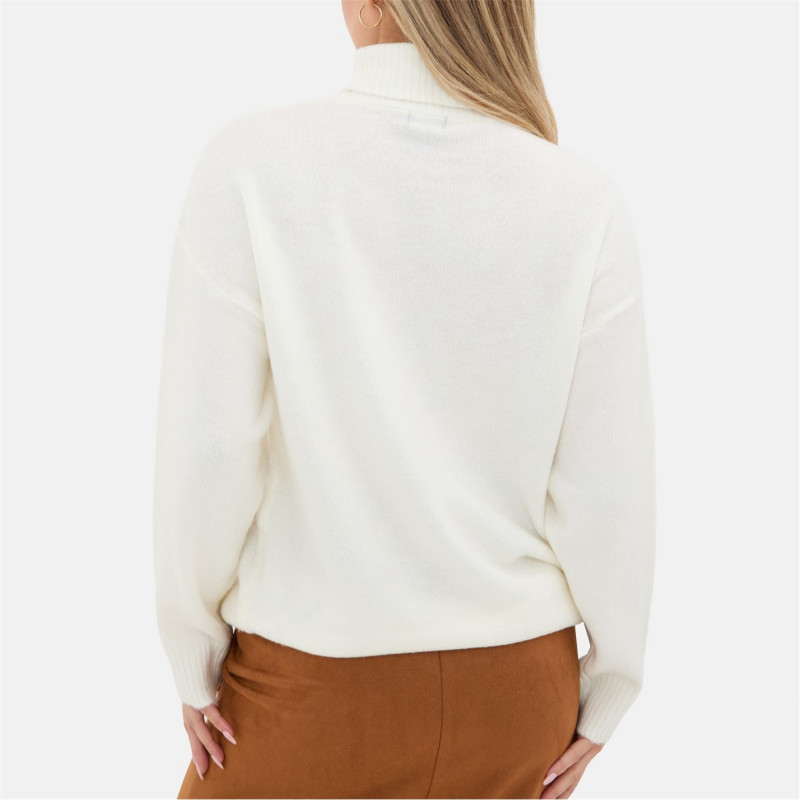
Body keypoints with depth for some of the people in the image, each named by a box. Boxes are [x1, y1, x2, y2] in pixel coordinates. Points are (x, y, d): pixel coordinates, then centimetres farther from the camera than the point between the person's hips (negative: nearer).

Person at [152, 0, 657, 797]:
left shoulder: (251, 163, -17)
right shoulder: (586, 200, -12)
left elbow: (207, 453, -16)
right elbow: (608, 483, -9)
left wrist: (194, 662, 0)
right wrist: (605, 694, 6)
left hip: (313, 684, -2)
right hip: (514, 686, 2)